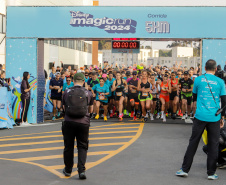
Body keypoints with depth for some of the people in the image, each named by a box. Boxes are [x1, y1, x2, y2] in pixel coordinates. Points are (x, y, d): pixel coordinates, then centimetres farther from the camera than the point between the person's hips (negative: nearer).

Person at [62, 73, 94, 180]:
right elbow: (90, 110, 15)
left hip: (69, 122, 1)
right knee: (82, 146, 8)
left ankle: (68, 170, 26)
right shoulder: (88, 93, 4)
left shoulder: (66, 92, 4)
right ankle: (81, 170, -5)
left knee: (68, 146, 13)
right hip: (83, 122, 0)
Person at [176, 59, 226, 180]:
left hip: (200, 116, 1)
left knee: (193, 143, 8)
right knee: (213, 145, 7)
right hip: (215, 118, 0)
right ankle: (211, 173, 12)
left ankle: (185, 170, 12)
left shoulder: (198, 79, 1)